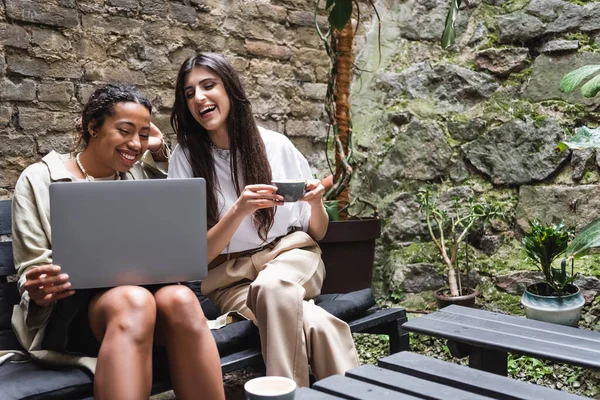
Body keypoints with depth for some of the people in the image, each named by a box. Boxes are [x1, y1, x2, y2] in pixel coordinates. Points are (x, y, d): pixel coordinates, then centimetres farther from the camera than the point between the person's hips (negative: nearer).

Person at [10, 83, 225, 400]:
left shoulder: (142, 175, 15)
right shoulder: (39, 180, 3)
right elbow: (31, 272, 1)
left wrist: (161, 149, 11)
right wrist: (37, 291, -25)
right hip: (69, 306, -3)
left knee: (181, 299, -33)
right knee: (134, 301, -38)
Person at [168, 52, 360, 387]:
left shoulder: (276, 145, -3)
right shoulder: (186, 158, -5)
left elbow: (317, 234, 5)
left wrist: (316, 203, -18)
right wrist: (239, 211, -25)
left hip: (291, 255, 1)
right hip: (231, 277, -1)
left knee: (272, 286, -36)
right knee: (312, 324, -32)